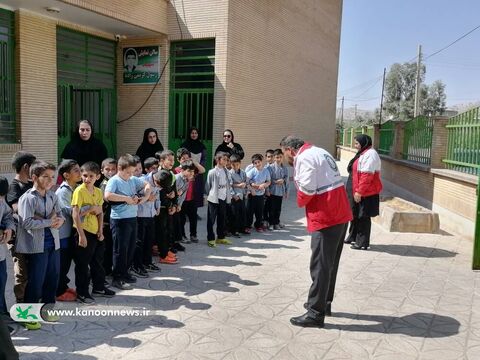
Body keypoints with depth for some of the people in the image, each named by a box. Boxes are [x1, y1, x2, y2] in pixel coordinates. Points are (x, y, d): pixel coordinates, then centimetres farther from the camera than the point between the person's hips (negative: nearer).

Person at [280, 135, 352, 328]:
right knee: (330, 263, 18)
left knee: (320, 265, -4)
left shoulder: (304, 158, -12)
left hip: (326, 217, -10)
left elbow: (307, 190, -19)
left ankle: (315, 314, 3)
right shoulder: (318, 151, 18)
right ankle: (324, 303, 31)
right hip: (340, 213, 10)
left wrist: (300, 202, -1)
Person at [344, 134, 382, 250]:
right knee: (355, 215, 19)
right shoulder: (362, 154, 16)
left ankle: (362, 243, 7)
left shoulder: (370, 155, -17)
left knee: (363, 217, -2)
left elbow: (367, 175, -24)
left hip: (365, 193, -10)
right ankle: (353, 237, 32)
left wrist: (359, 191, -24)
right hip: (356, 191, 10)